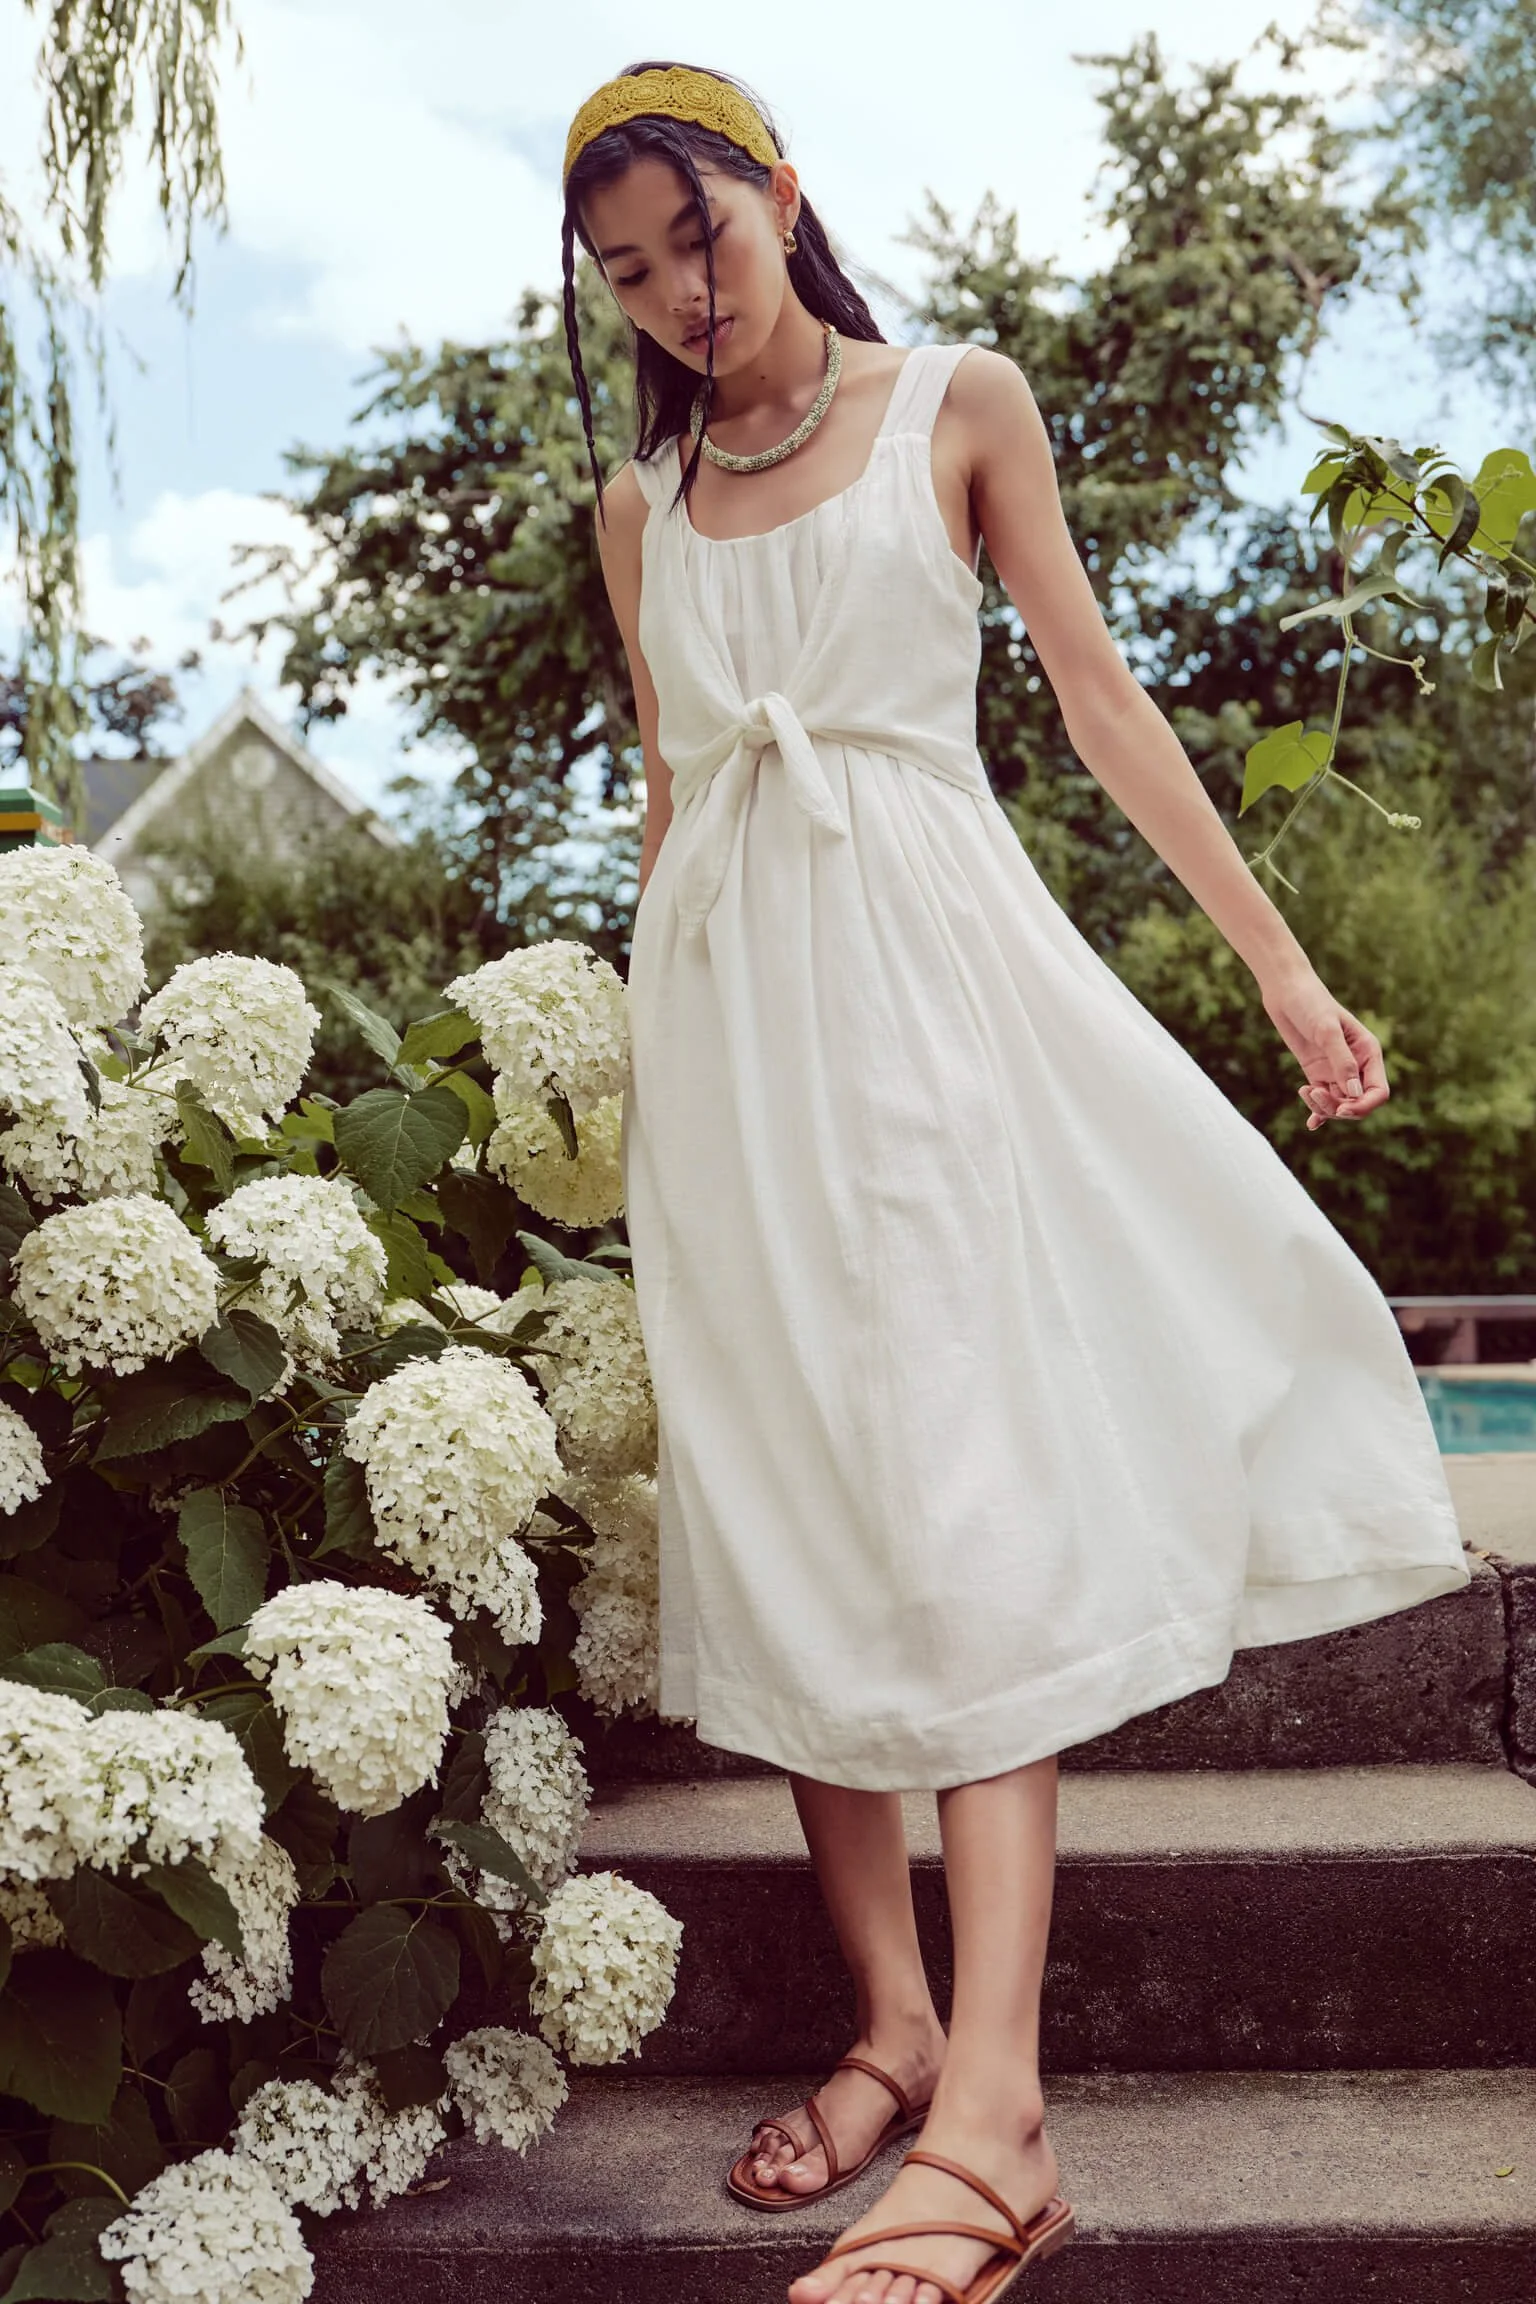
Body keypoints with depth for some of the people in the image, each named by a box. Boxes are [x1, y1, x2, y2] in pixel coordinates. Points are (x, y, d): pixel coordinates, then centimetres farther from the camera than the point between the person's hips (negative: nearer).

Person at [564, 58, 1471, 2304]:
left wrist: (1278, 958, 1)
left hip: (931, 956, -4)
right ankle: (895, 2020, 4)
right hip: (730, 996, 4)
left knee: (960, 1476, -14)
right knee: (787, 1489, -2)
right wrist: (654, 1065, 20)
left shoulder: (956, 405, 7)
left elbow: (1101, 695, 5)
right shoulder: (641, 500, 15)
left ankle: (989, 2111, -20)